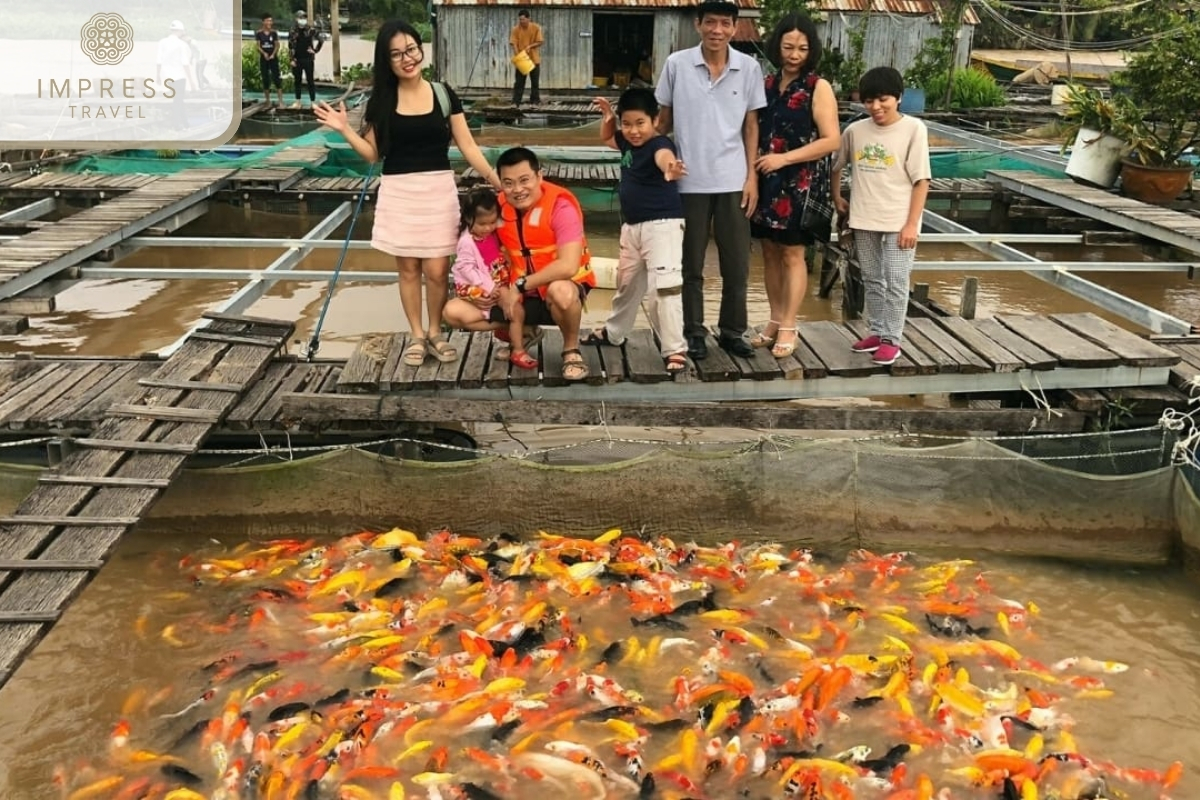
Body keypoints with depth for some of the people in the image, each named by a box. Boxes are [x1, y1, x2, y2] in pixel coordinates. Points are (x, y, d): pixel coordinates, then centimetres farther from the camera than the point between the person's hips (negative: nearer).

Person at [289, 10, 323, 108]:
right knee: (297, 81, 8)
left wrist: (316, 50, -4)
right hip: (297, 60, 2)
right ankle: (297, 101, 15)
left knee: (310, 81, 0)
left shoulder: (311, 30, -2)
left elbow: (321, 39, 1)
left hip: (308, 59, -2)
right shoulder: (292, 32, 3)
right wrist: (292, 59, -3)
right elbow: (290, 47, 3)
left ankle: (313, 101, 4)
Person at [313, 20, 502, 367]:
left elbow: (468, 146, 1)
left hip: (438, 191, -1)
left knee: (436, 270, -2)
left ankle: (435, 334, 18)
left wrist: (497, 180, -5)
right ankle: (416, 336, 20)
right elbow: (373, 153, 4)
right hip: (398, 193, 1)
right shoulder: (381, 100, 3)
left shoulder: (443, 94, 1)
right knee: (408, 269, 7)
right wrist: (344, 129, -9)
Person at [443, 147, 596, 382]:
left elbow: (568, 266, -32)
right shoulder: (498, 207, -4)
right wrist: (501, 289, -10)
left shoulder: (560, 206, -21)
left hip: (562, 289, -5)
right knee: (454, 311, -8)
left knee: (560, 291, -42)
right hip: (518, 295, 5)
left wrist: (521, 285, -25)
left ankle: (571, 350, -11)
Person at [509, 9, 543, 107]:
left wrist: (530, 46, -20)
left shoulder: (536, 28, -6)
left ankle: (535, 101, 15)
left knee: (535, 82, 6)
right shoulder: (516, 29, -5)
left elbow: (541, 42, -6)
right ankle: (515, 102, 0)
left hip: (534, 59, 0)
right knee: (519, 82, -1)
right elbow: (513, 43, -9)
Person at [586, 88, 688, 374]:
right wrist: (607, 115, 7)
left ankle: (675, 349, -11)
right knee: (627, 282, 25)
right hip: (632, 225, 9)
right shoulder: (627, 142, 4)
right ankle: (613, 331, 44)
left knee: (664, 286, -16)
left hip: (662, 223, -9)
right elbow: (606, 138, 26)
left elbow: (664, 156, -46)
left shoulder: (658, 144, -21)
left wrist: (669, 168, -69)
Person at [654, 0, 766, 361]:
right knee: (691, 264, 7)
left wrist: (751, 176, 1)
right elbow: (664, 120, 5)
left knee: (736, 263, 6)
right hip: (689, 180, -1)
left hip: (733, 180, 1)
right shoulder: (677, 64, -3)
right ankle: (693, 332, 18)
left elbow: (751, 125, 6)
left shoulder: (749, 68, 0)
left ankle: (732, 331, 19)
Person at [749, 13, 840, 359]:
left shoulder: (818, 88, -6)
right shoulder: (767, 84, 9)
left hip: (800, 184, -5)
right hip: (768, 181, 5)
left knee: (792, 253, -1)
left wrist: (784, 158, -17)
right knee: (770, 252, 10)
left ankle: (788, 328, 6)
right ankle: (774, 321, 21)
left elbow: (832, 140, -12)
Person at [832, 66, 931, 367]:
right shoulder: (855, 130, 2)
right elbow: (836, 165, 20)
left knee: (895, 282, -2)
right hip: (864, 219, 4)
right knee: (872, 280, 14)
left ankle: (891, 339, 8)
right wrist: (837, 199, 16)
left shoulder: (913, 129, -8)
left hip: (898, 221, -4)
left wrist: (912, 223, -12)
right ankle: (877, 332, 26)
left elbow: (921, 180, -9)